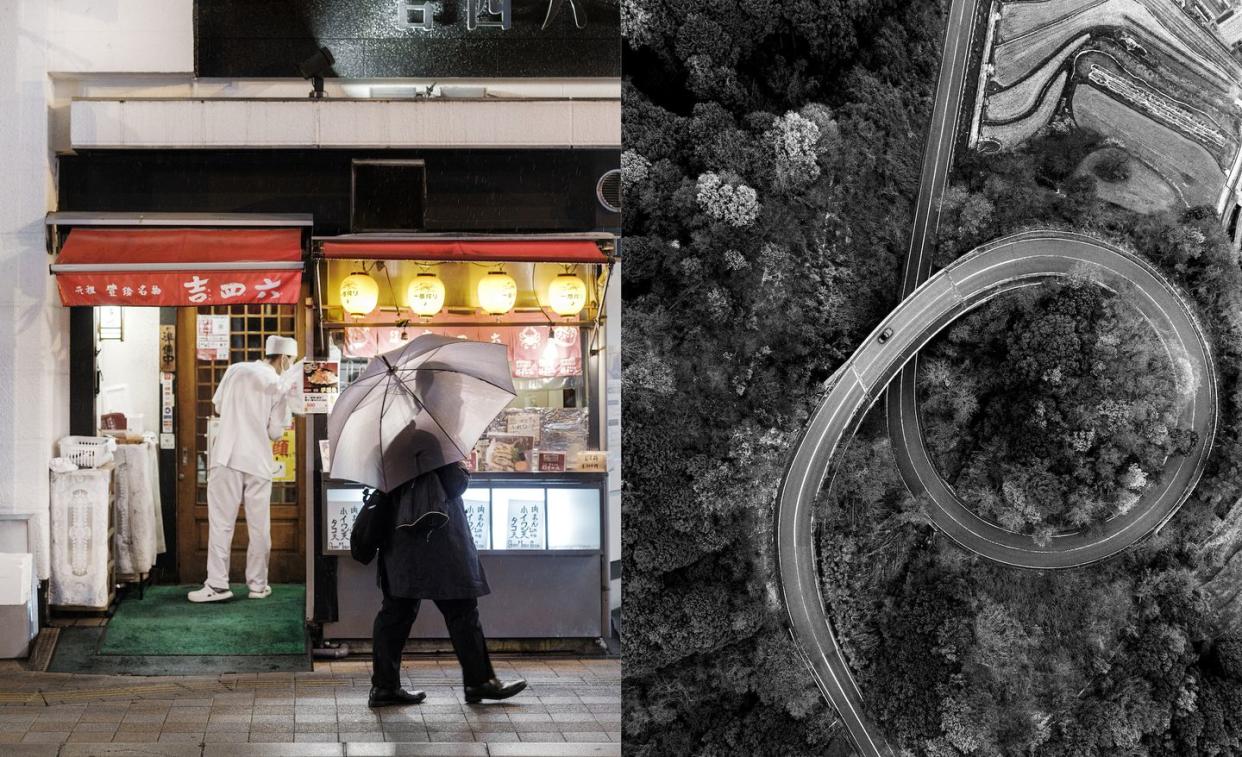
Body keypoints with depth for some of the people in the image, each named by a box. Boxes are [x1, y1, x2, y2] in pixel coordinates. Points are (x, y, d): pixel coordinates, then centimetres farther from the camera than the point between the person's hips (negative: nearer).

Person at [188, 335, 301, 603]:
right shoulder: (279, 386, -1)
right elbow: (275, 432, 0)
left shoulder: (235, 370, 4)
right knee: (259, 526, 10)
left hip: (227, 457, 1)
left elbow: (218, 407, 14)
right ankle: (258, 584, 15)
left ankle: (217, 585, -3)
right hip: (258, 461, 0)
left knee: (221, 523, 1)